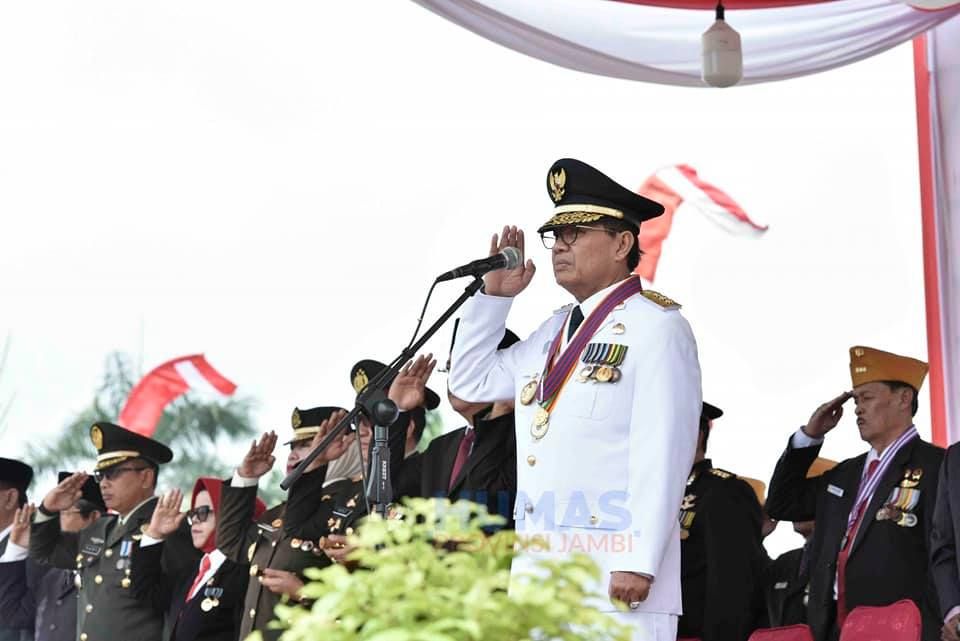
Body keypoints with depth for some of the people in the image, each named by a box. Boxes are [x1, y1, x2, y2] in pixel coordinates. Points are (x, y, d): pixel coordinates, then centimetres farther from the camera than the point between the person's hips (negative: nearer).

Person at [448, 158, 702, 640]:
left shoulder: (656, 327, -6)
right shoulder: (554, 333, 19)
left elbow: (662, 452, -13)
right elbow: (471, 382, 26)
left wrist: (640, 563, -18)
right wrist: (494, 295, 15)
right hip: (537, 572, 7)